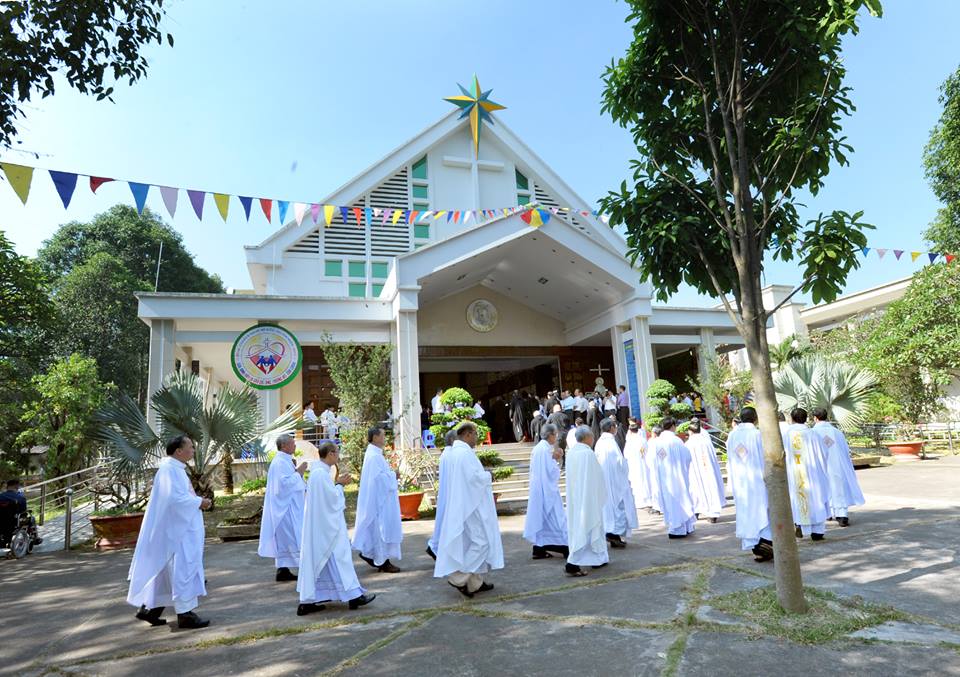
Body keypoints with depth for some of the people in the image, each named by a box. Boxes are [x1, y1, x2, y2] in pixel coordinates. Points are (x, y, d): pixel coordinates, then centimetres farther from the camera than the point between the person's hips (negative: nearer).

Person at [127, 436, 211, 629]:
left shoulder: (176, 468, 13)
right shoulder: (170, 469, -19)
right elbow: (174, 498, -26)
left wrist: (198, 500, 7)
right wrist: (199, 502, -17)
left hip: (179, 528, 11)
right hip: (176, 529, -11)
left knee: (168, 570, 18)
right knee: (182, 568, -4)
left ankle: (150, 608, 28)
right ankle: (185, 614, 3)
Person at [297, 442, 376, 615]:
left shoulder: (318, 471, 10)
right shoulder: (321, 473, -21)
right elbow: (331, 498, -21)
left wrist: (337, 484, 9)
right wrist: (340, 485, -6)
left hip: (320, 524, 10)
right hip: (326, 525, -10)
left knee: (318, 560, 13)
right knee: (337, 557, -1)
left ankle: (308, 601, 17)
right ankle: (352, 595, 8)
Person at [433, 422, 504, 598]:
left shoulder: (454, 452, 13)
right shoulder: (465, 452, -19)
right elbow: (474, 477, -23)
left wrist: (483, 475, 15)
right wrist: (488, 476, -6)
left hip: (461, 504, 11)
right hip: (471, 505, -11)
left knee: (473, 542, 14)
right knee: (482, 541, -4)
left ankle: (475, 582, 20)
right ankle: (459, 577, -3)